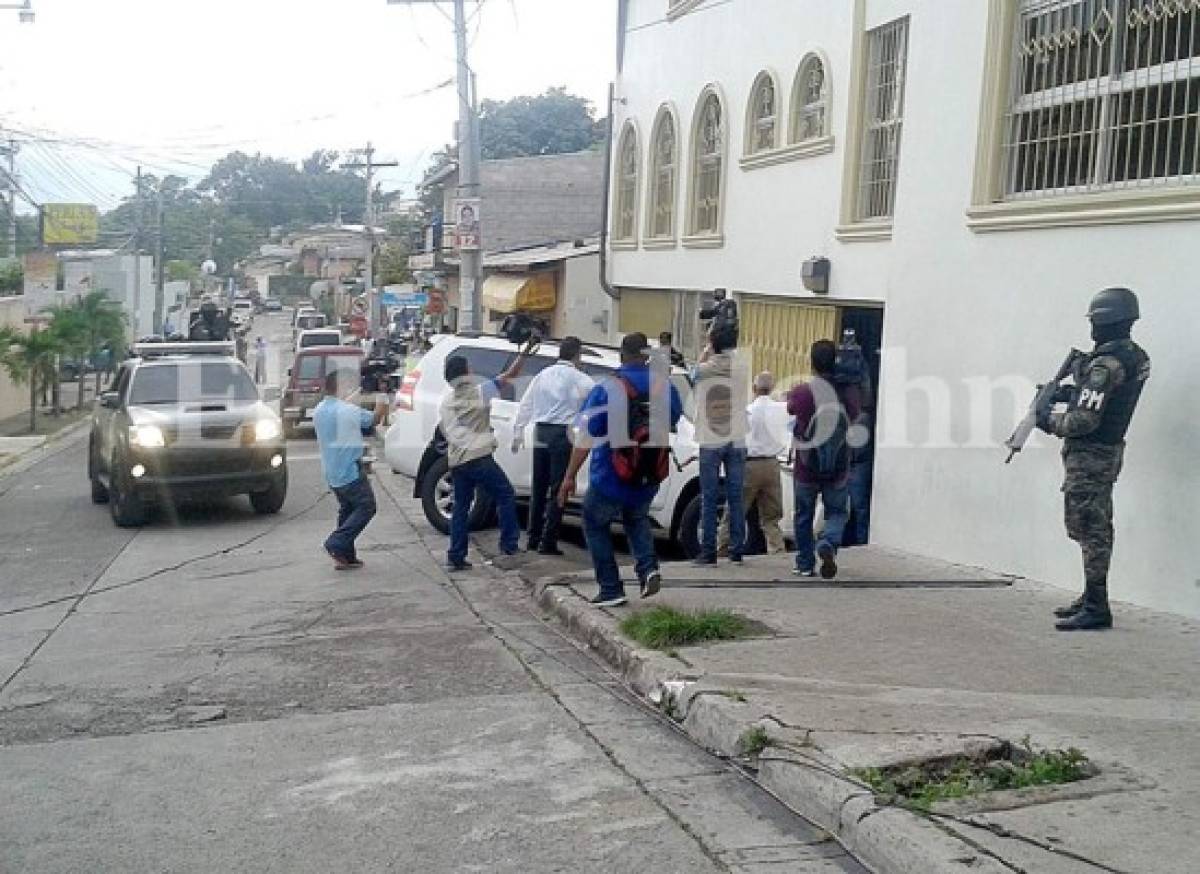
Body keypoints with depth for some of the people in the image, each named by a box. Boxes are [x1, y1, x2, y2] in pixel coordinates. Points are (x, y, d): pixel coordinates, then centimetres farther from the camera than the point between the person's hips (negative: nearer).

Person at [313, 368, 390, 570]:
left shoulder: (318, 411, 5)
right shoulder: (348, 411, -17)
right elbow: (374, 419, -4)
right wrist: (382, 406, 15)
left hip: (332, 473, 8)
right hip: (350, 470, -8)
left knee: (347, 509, 17)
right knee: (366, 508, 1)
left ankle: (346, 556, 14)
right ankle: (336, 544, -10)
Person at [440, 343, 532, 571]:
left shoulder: (446, 401, 17)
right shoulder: (480, 391, 0)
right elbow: (509, 376, -1)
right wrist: (523, 354, 5)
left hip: (456, 461, 6)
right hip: (479, 457, -6)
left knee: (461, 506, 12)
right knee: (505, 496, 7)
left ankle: (455, 556, 8)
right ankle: (509, 544, 4)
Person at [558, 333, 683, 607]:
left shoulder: (606, 390, -14)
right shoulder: (665, 386, -1)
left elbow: (586, 437, -14)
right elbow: (675, 419, 16)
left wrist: (570, 477, -9)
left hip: (610, 481, -4)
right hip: (649, 481, 5)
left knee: (595, 525, 17)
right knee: (637, 519, 30)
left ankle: (611, 590, 11)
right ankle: (648, 568, 6)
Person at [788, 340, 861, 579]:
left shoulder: (801, 392, -14)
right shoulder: (849, 392, -10)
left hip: (805, 469, -1)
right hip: (838, 470, 1)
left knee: (804, 517, 17)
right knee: (837, 513, 16)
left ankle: (804, 563, 22)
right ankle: (828, 544, -11)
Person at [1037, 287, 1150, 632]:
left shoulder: (1106, 364, -21)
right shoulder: (1137, 357, 9)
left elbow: (1084, 420, -23)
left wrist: (1049, 421, -7)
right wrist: (1070, 392, 10)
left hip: (1088, 455, -10)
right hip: (1108, 452, 10)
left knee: (1088, 529, -7)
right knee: (1097, 529, 15)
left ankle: (1096, 608, -5)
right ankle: (1092, 597, 24)